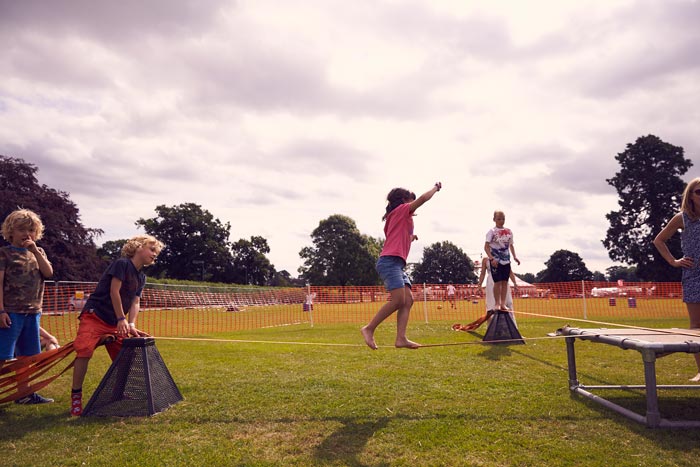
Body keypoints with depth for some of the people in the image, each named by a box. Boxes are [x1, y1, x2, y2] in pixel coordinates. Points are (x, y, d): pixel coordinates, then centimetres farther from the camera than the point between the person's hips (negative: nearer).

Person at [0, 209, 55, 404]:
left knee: (26, 355, 13)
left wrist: (35, 251, -10)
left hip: (33, 312, 6)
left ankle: (24, 394, 23)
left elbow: (48, 273, -3)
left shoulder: (38, 253, 14)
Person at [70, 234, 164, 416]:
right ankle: (76, 395, -9)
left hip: (115, 322, 8)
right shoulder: (122, 263, -11)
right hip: (95, 315, -8)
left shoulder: (141, 277, 12)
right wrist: (121, 319, -15)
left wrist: (131, 324, -9)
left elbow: (135, 302, 7)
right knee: (84, 351, -22)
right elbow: (114, 291, -15)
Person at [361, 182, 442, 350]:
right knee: (398, 300, -18)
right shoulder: (402, 209, 5)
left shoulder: (395, 217, 28)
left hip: (397, 264, 10)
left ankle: (401, 338, -10)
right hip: (390, 261, -10)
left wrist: (409, 238, 28)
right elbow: (423, 198, -3)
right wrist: (436, 188, 12)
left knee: (408, 300, -2)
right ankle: (369, 329, -11)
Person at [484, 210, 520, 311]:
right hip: (495, 261, -4)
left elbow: (511, 245, 19)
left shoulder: (509, 231, 9)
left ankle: (503, 304, 11)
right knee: (497, 282, -4)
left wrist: (515, 256, 6)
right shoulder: (492, 231, -6)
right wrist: (491, 258, -23)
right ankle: (497, 303, 5)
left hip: (506, 260, 4)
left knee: (505, 282, 5)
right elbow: (486, 247, -11)